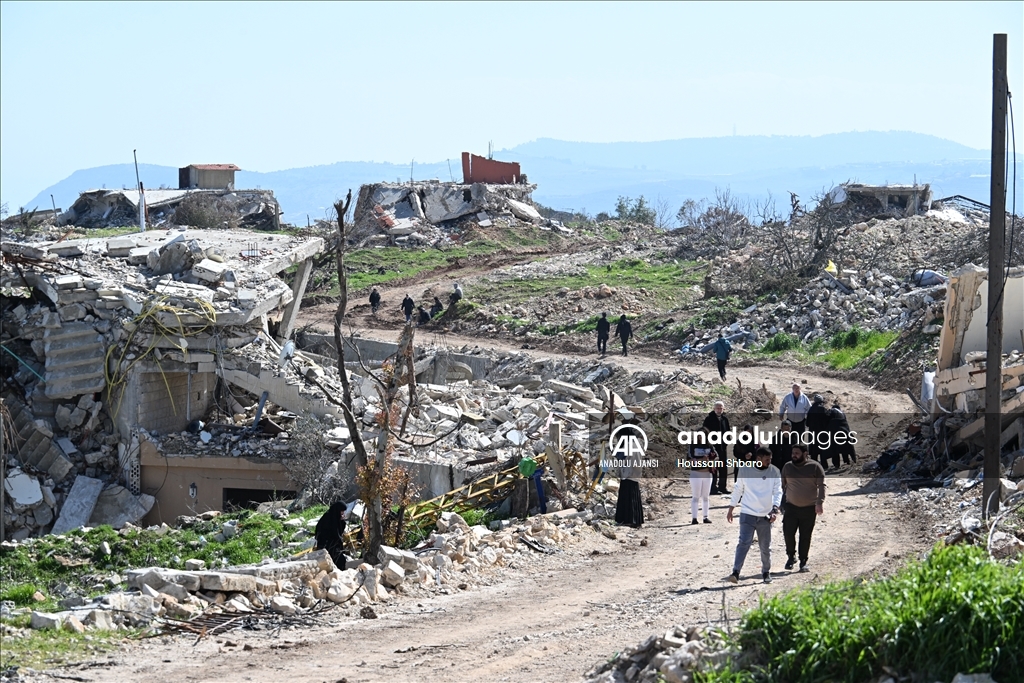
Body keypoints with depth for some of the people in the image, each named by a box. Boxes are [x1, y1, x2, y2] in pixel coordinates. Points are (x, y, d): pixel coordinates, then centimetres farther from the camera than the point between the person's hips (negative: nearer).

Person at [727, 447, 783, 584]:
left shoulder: (774, 472, -1)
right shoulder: (745, 471, -2)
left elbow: (778, 492, -3)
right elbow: (738, 490, 7)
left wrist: (775, 509, -18)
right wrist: (731, 509, 8)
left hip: (765, 516, 2)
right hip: (747, 514, -2)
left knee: (765, 547, 10)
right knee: (744, 543, -14)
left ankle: (766, 572, 27)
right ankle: (736, 572, -17)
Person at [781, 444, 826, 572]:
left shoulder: (815, 467, -4)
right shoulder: (788, 467, 6)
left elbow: (821, 486, -5)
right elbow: (782, 485, 15)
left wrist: (819, 503, -15)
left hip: (809, 508, -2)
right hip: (791, 507, 2)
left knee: (805, 536, 2)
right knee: (788, 532, -8)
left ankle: (803, 562, 12)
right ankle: (791, 556, 14)